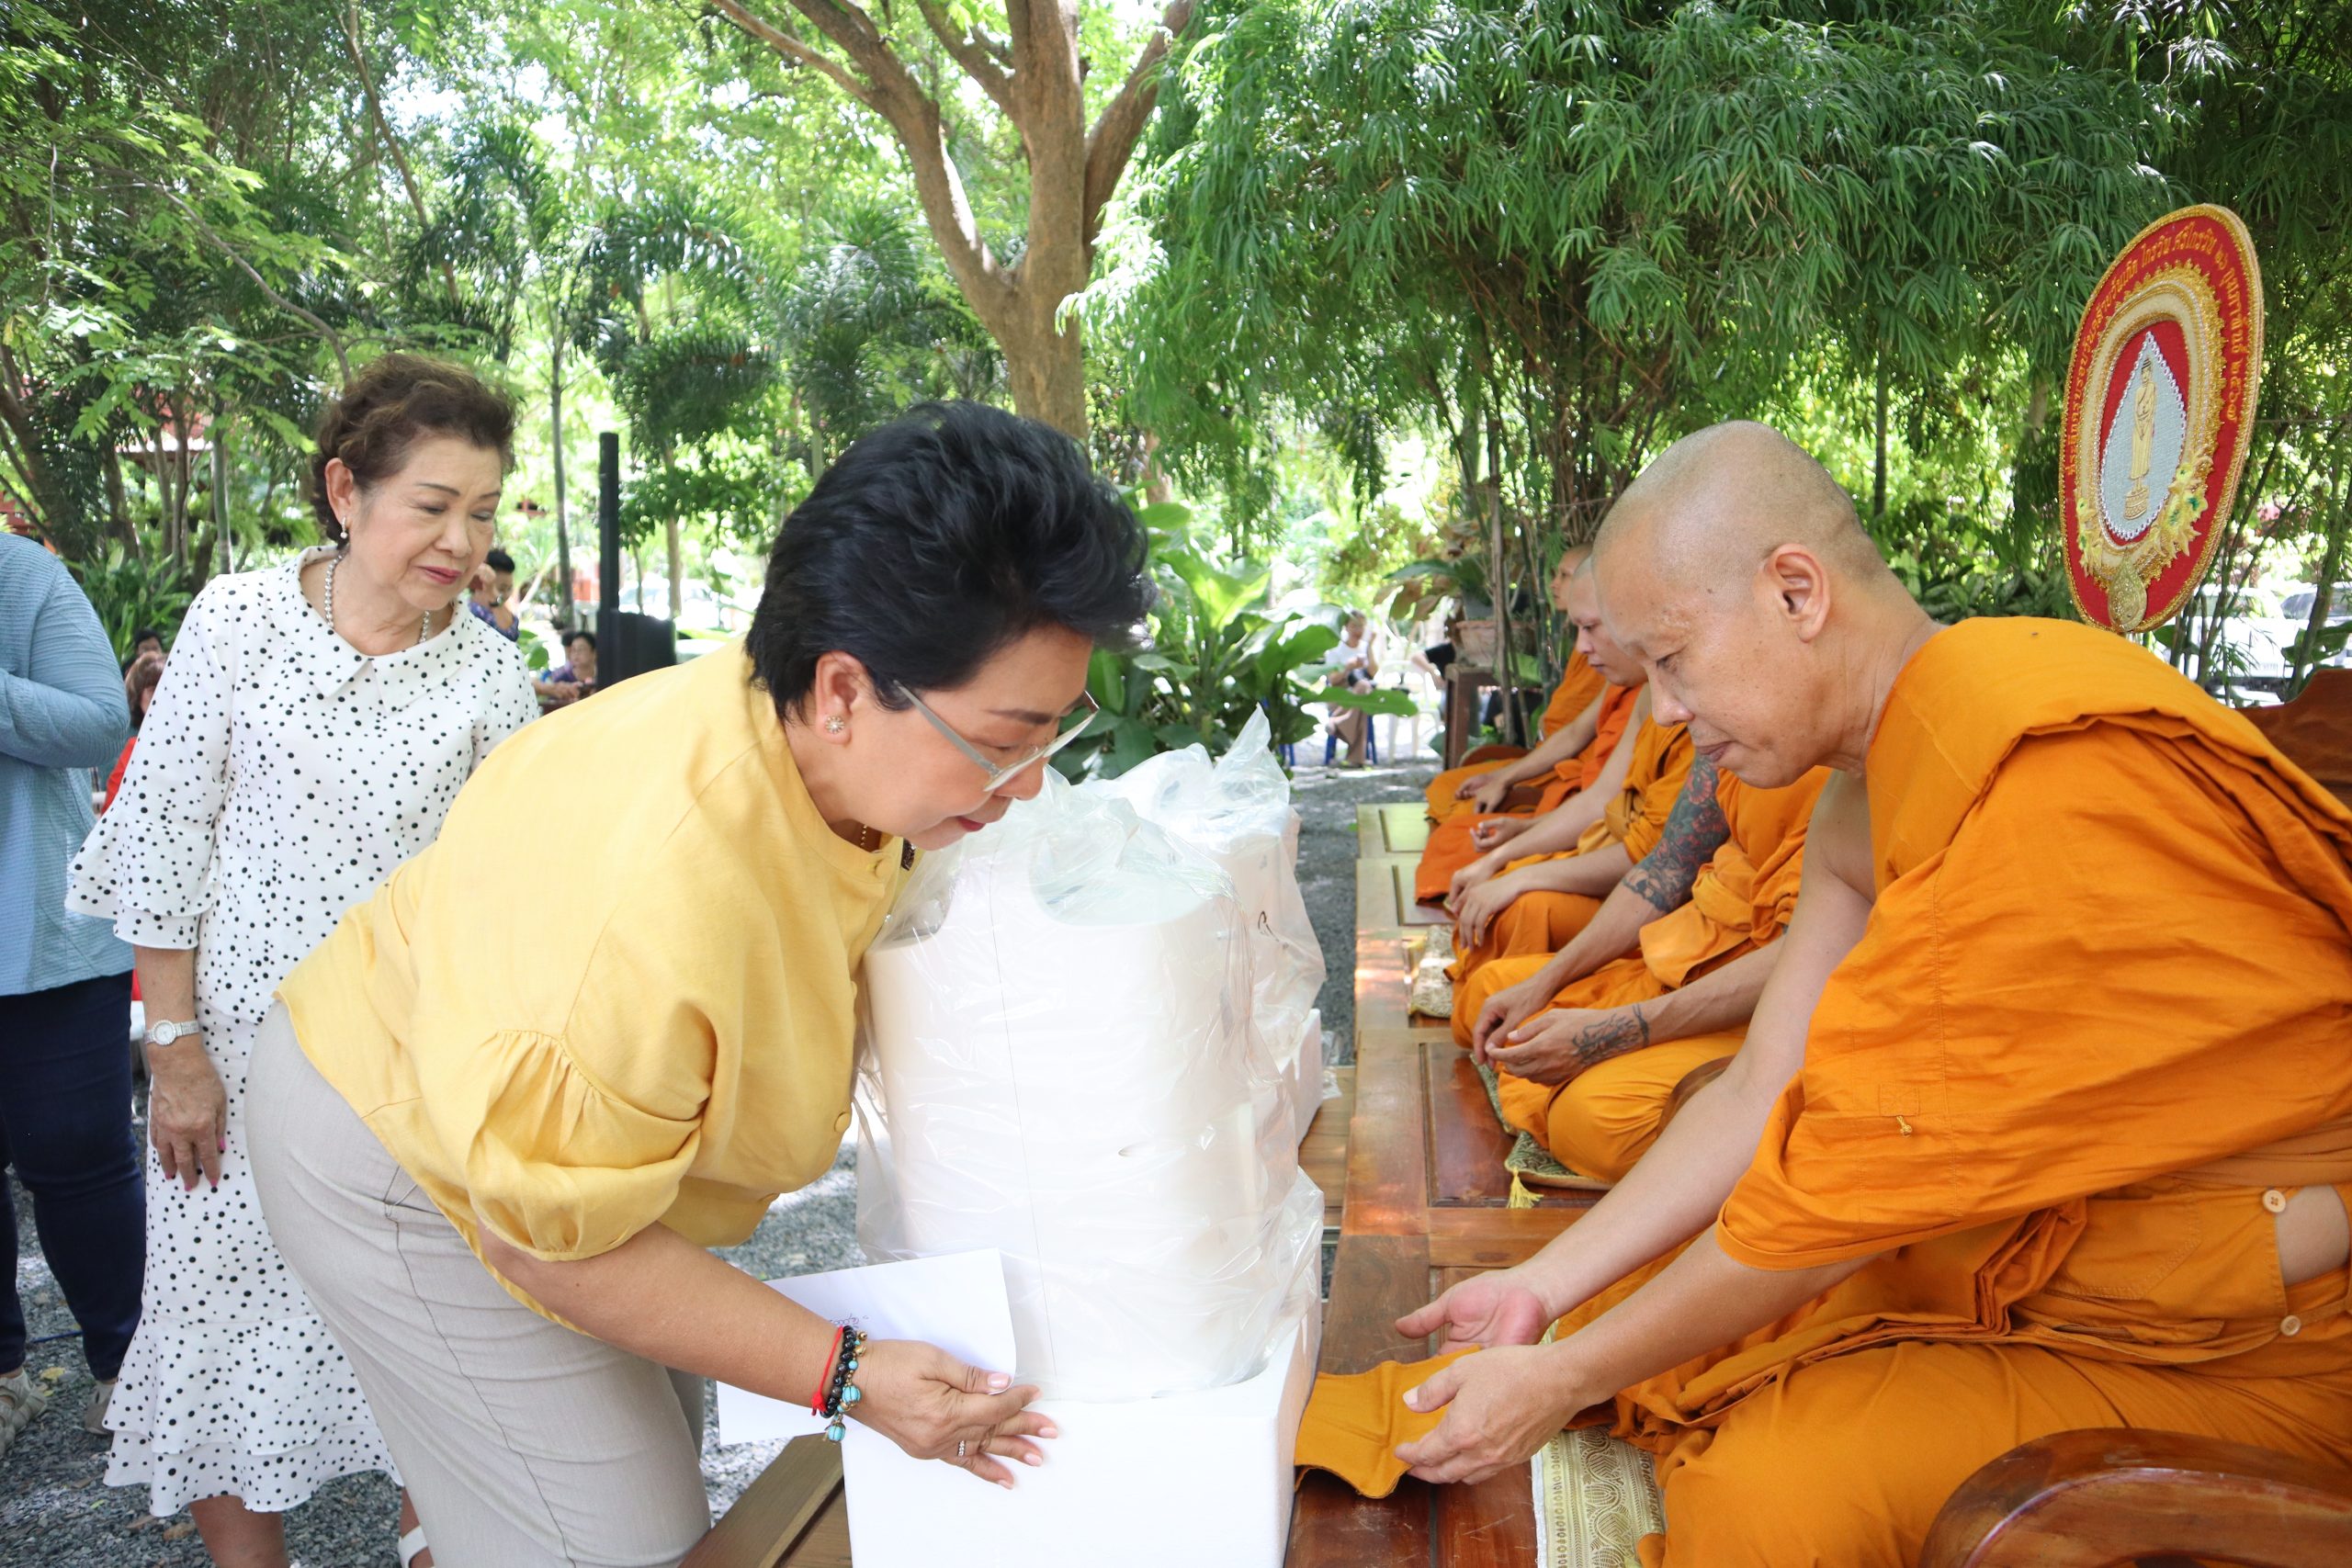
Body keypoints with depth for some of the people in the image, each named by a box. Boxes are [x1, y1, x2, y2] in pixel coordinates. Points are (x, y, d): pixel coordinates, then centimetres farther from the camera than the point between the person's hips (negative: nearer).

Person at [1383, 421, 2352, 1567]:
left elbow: (1844, 1184, -25)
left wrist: (1564, 1381, -15)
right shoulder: (1867, 795, 1)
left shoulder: (2049, 775, -30)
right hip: (2021, 1245, 8)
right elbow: (1764, 1097, 2)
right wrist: (1542, 1289, -1)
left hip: (2255, 1342, -8)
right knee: (1631, 1312, 1)